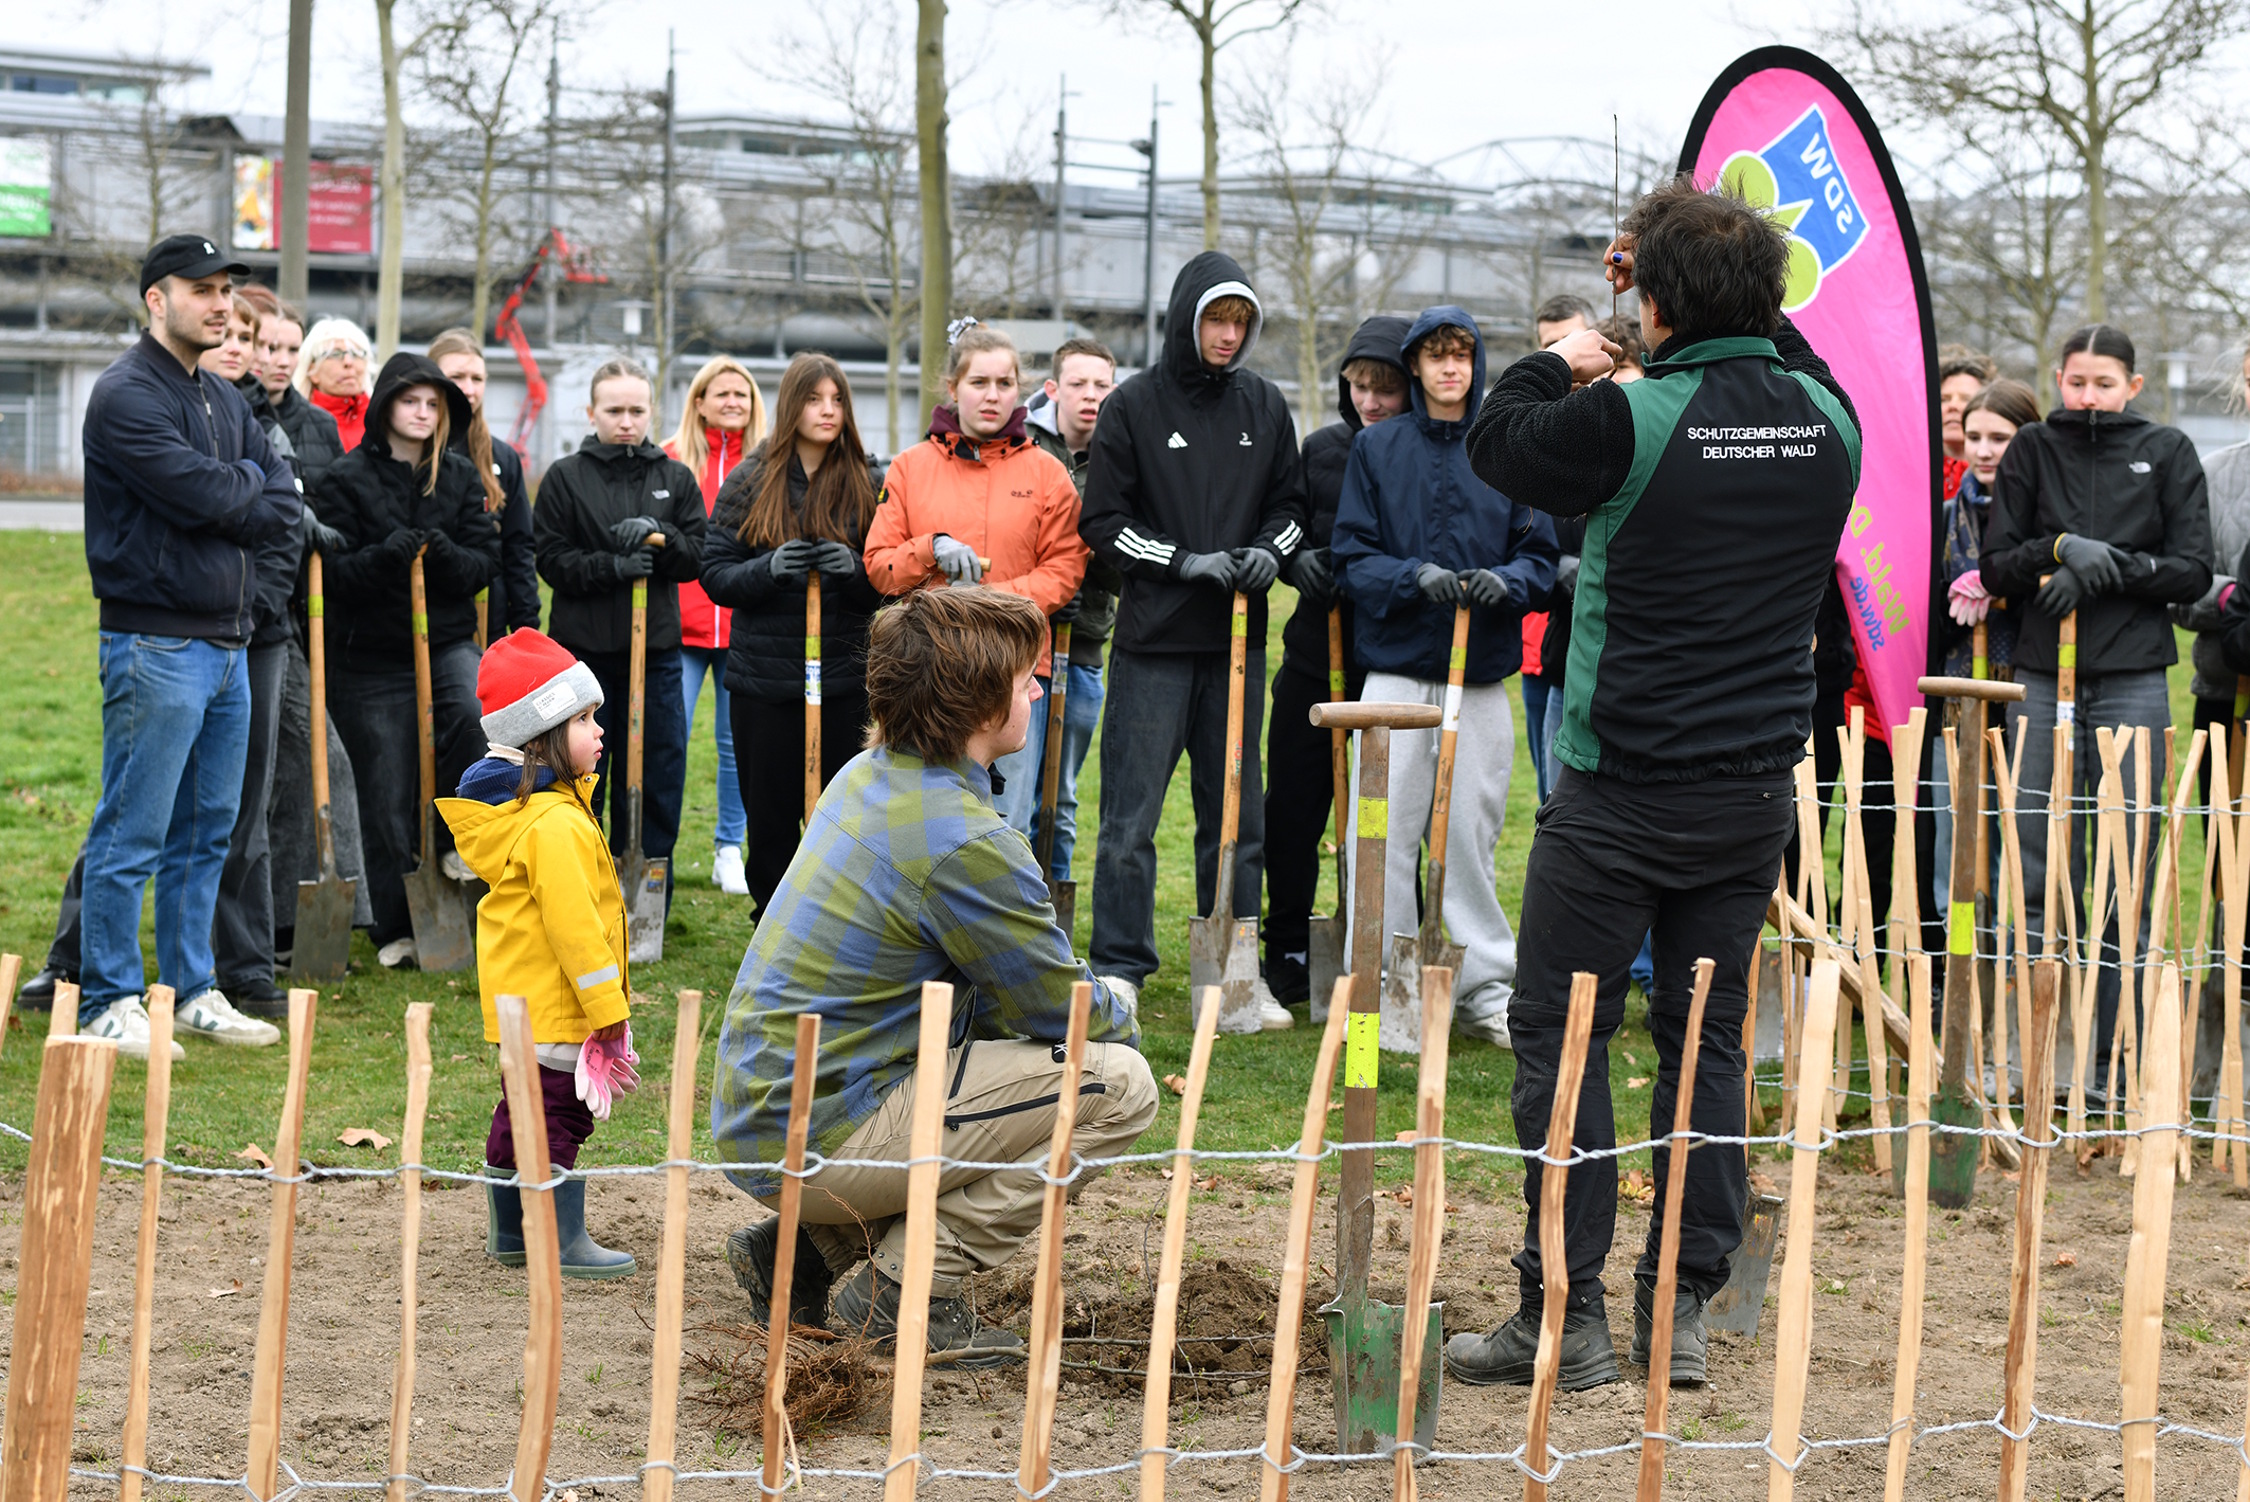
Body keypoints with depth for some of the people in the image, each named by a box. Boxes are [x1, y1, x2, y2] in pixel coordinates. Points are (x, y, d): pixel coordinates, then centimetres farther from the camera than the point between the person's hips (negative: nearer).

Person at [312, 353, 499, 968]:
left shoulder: (462, 477, 8)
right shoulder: (348, 478, -2)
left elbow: (485, 562, 3)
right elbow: (333, 572, -8)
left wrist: (444, 554, -18)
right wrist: (385, 555, -26)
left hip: (448, 640, 2)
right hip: (370, 655, -2)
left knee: (477, 711, -31)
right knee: (390, 802, 1)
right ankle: (396, 931, 15)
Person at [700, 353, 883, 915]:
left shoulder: (865, 484, 4)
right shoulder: (749, 481, 3)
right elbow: (714, 574, 1)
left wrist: (853, 571, -16)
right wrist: (768, 569, -18)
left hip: (842, 677, 0)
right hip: (764, 678, 0)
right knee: (769, 820, 6)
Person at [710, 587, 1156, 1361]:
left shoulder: (866, 777, 9)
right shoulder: (965, 844, -20)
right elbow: (1067, 1013, -9)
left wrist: (1088, 1002, 8)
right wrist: (1120, 1010, 13)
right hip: (815, 1138, -9)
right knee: (1117, 1082, -10)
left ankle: (807, 1248, 17)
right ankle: (913, 1284, -6)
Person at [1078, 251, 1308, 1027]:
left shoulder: (1265, 405, 9)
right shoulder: (1135, 404, -2)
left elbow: (1290, 504, 16)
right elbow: (1103, 520, -4)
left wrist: (1269, 550, -5)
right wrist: (1184, 561, -14)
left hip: (1239, 641, 4)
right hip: (1154, 641, -4)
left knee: (1237, 812, 9)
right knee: (1132, 815, -3)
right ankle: (1119, 970, 4)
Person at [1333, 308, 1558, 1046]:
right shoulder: (1377, 447, 6)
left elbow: (1541, 554, 7)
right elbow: (1352, 556, 3)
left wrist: (1505, 582, -14)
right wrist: (1414, 578, -15)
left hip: (1481, 675, 0)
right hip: (1396, 666, 0)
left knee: (1472, 834, 4)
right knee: (1387, 833, -2)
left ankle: (1485, 988, 11)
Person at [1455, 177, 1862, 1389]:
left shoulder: (1629, 419, -17)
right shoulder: (1825, 416, -1)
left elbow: (1496, 442, 2)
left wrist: (1554, 365, 18)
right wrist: (1723, 295, 25)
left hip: (1620, 791, -5)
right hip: (1755, 793, 5)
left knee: (1559, 1035, 3)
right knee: (1707, 1038, 12)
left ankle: (1566, 1312, 3)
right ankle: (1684, 1308, 15)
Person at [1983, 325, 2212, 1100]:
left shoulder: (2166, 452, 5)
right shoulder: (2033, 449, 8)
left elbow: (2194, 571, 1)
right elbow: (1994, 567, 4)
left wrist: (2108, 567, -11)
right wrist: (2060, 549, -13)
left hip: (2132, 679, -1)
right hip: (2042, 677, 1)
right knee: (2036, 878, 1)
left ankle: (2116, 1067, 5)